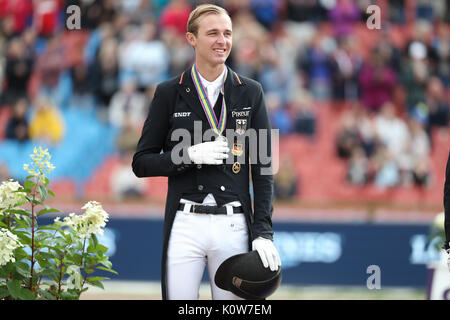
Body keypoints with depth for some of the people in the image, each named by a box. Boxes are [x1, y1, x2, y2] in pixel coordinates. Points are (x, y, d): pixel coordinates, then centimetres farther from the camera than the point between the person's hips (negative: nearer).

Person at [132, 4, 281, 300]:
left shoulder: (250, 92, 8)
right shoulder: (169, 93, 4)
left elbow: (263, 168, 7)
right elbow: (141, 163, 6)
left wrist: (263, 232, -3)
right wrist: (190, 155, -12)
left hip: (234, 226, 1)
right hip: (185, 225, -1)